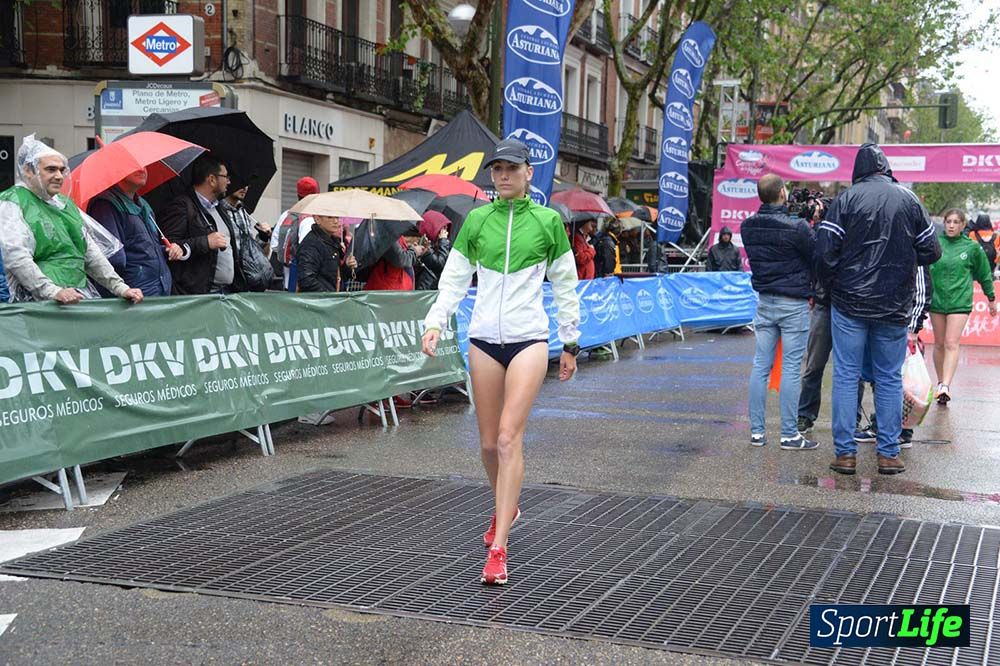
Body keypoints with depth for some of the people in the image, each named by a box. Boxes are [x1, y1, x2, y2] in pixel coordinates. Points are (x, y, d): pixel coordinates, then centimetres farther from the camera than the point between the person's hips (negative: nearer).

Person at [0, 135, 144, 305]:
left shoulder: (65, 203, 24)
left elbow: (91, 253, 25)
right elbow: (15, 257, -11)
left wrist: (120, 287, 14)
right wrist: (53, 291, -21)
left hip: (81, 290, 7)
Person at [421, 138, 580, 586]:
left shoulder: (547, 220, 2)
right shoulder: (476, 220, 8)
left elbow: (565, 285, 9)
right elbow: (454, 278, 10)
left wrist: (570, 343, 10)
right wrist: (435, 323, -5)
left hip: (529, 338, -3)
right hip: (483, 338, 3)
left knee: (509, 438, -14)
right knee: (488, 443, 8)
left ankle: (498, 549, -13)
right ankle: (506, 507, 38)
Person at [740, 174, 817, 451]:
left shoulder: (748, 226, 1)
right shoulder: (796, 227, -17)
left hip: (765, 301, 5)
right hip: (794, 303, -5)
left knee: (761, 364, 8)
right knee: (791, 368, -1)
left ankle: (757, 431, 10)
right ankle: (789, 434, 2)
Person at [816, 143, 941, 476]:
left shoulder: (846, 199, -6)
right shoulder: (909, 200, 1)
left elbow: (824, 251, -11)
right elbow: (931, 251, 5)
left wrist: (830, 286, 5)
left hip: (849, 302, -2)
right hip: (895, 307, 2)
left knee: (846, 376, 4)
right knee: (890, 379, 10)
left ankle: (845, 452, 4)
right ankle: (888, 452, 11)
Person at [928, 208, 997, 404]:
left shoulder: (972, 247, 1)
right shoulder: (934, 243, 1)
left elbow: (985, 274, 12)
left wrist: (991, 298, 19)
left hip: (959, 302, -2)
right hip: (936, 299, 2)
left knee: (951, 344, -12)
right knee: (939, 344, 9)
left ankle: (946, 386, -20)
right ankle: (940, 382, 19)